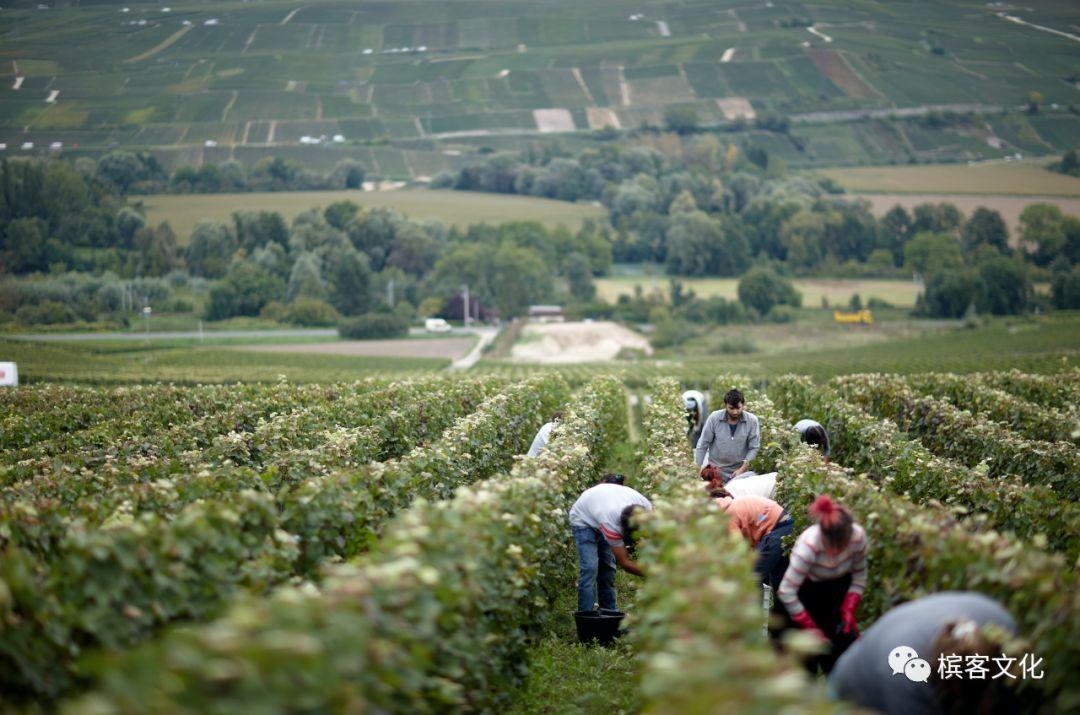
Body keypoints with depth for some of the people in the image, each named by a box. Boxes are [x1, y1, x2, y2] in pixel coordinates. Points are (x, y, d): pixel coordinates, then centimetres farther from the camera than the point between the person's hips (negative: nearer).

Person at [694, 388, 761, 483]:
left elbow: (754, 448, -4)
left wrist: (742, 469, -12)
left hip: (740, 470, 0)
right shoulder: (714, 418, -9)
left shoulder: (752, 420, -8)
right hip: (716, 470, 0)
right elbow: (703, 445, -3)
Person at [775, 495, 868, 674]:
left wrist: (849, 610, -15)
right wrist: (810, 626, -27)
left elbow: (859, 575, -7)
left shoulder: (858, 536, -26)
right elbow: (787, 592, -34)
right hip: (805, 590, -4)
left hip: (838, 589, 4)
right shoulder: (808, 545, -38)